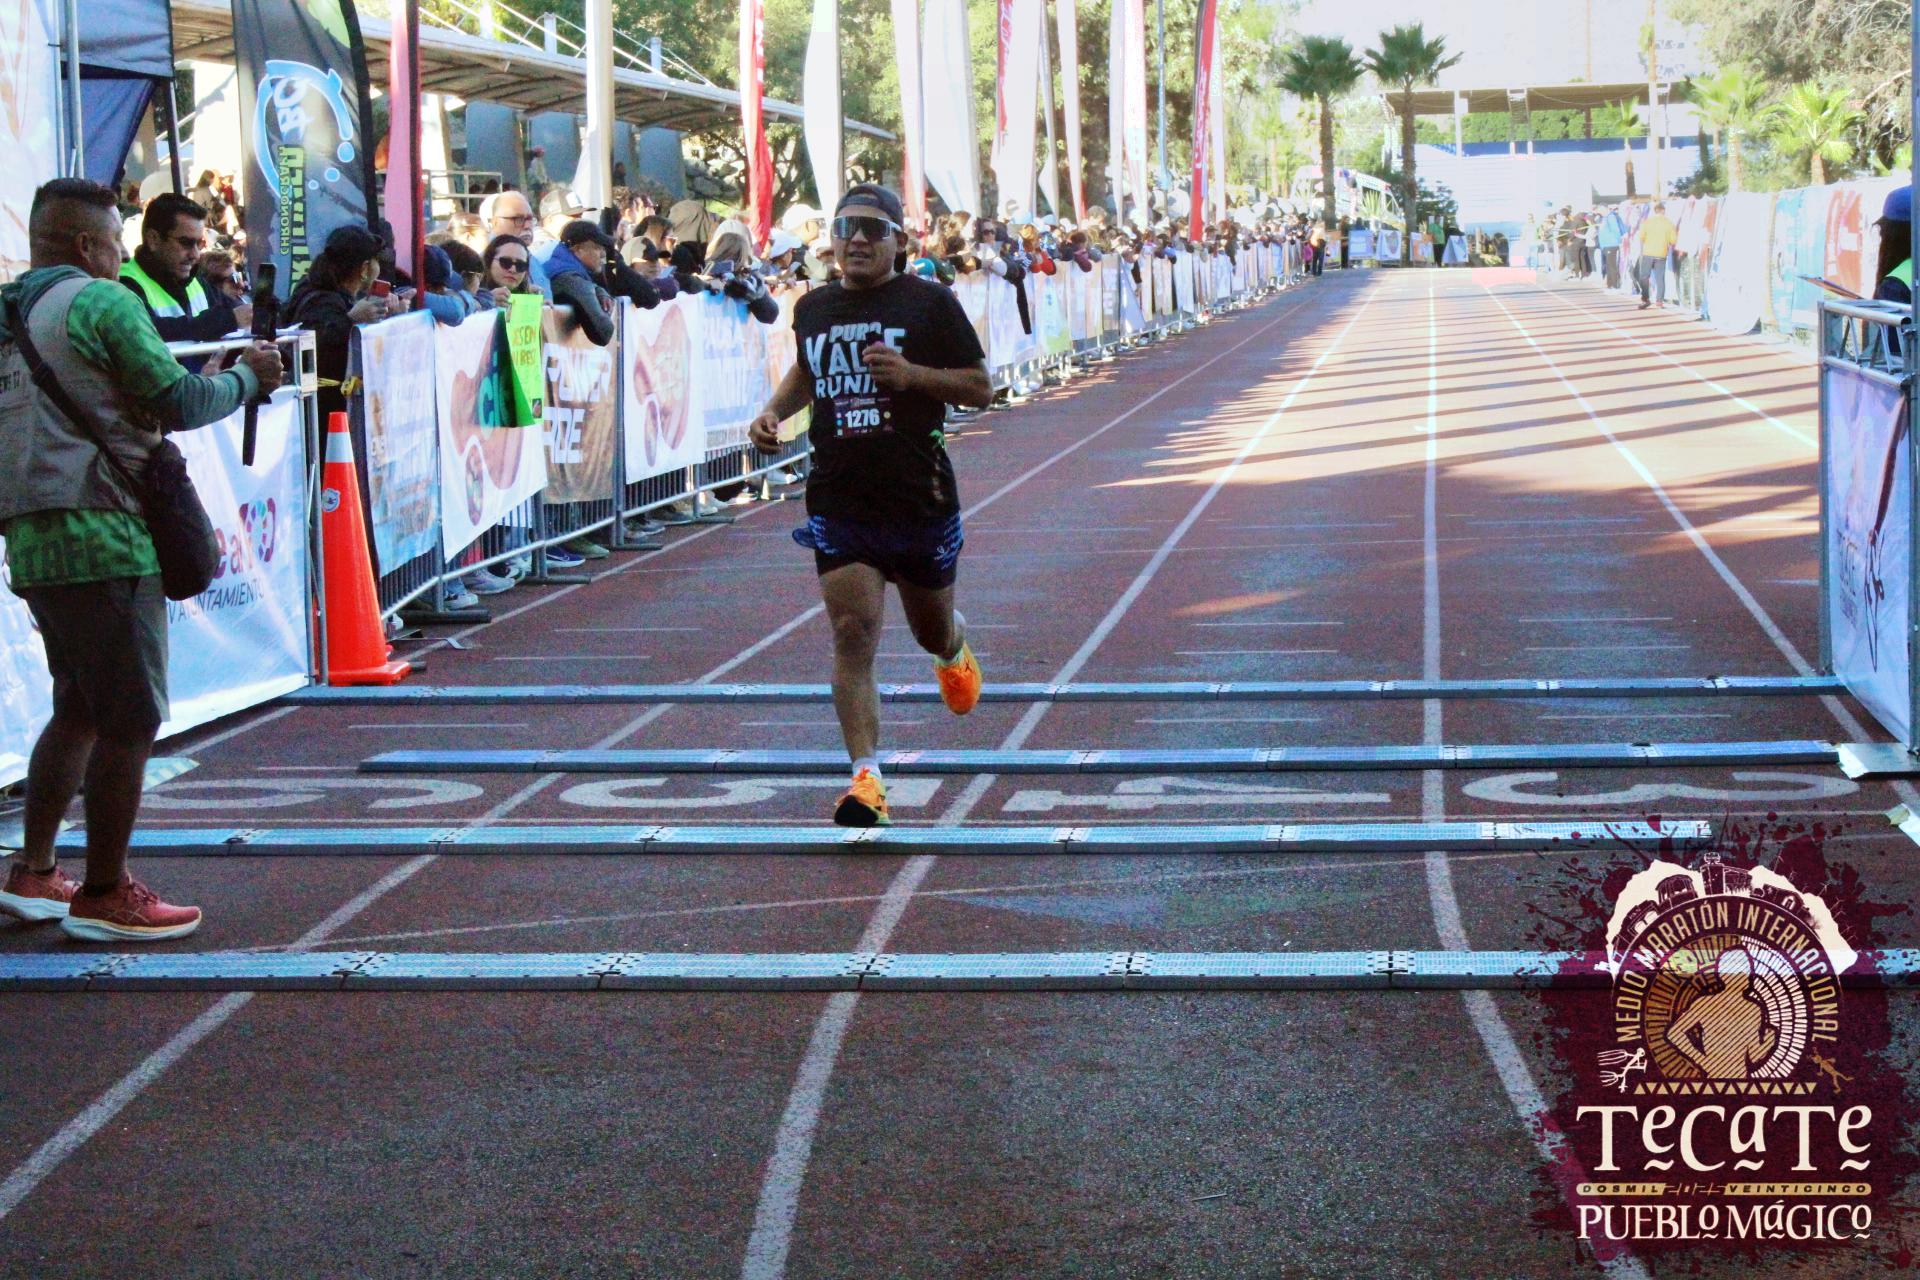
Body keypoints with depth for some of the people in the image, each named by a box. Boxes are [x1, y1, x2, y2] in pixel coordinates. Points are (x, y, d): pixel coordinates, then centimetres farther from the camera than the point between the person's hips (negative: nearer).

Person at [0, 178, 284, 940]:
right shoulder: (103, 304, -9)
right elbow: (178, 403, -11)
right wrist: (247, 378, 5)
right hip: (103, 540, -8)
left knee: (80, 710, 19)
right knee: (131, 720, -1)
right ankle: (105, 897, 3)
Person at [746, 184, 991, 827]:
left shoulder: (931, 303, -4)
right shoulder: (813, 308, 9)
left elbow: (981, 389, -3)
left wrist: (912, 374, -18)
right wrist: (773, 412, 10)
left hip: (920, 496, -2)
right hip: (838, 501, 2)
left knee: (932, 628, 16)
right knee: (853, 632, -13)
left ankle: (954, 651, 56)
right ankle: (866, 776, -16)